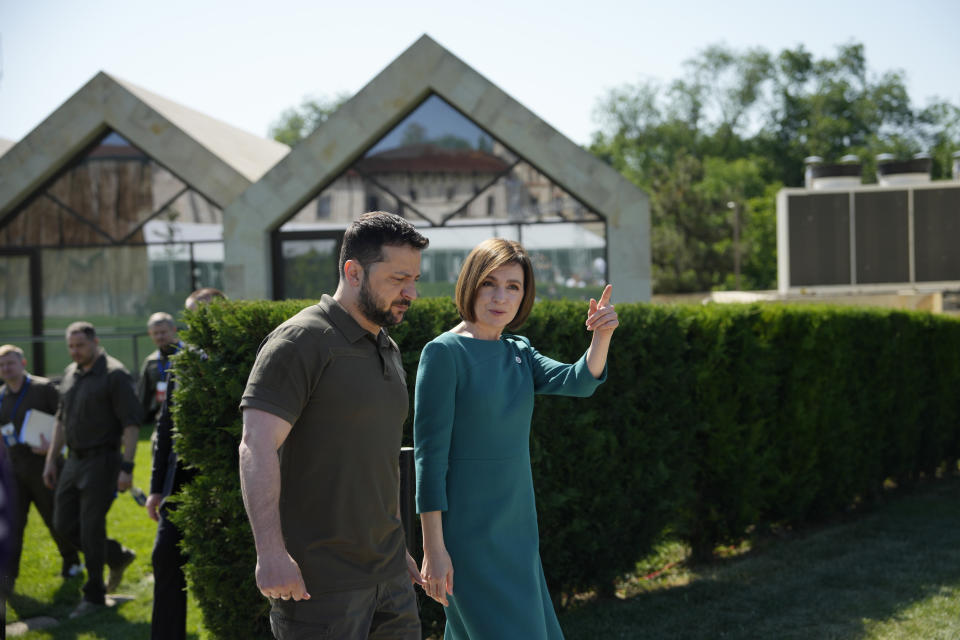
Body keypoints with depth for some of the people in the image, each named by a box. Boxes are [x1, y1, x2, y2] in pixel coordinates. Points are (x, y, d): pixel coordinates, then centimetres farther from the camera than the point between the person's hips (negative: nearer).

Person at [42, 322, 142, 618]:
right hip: (75, 460, 8)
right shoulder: (70, 374, 11)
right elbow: (62, 420, 20)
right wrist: (51, 460, 17)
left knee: (91, 528, -5)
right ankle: (117, 556, 28)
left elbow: (131, 424, -15)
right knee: (64, 524, 8)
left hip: (103, 460, -8)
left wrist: (127, 468, -20)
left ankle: (94, 595, 8)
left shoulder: (115, 375, -12)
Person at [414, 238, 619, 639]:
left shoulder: (518, 353, 10)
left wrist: (602, 336, -25)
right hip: (468, 536, -7)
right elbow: (430, 454, -14)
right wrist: (432, 549, -17)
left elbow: (577, 382, -5)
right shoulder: (444, 353, -11)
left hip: (516, 530, 7)